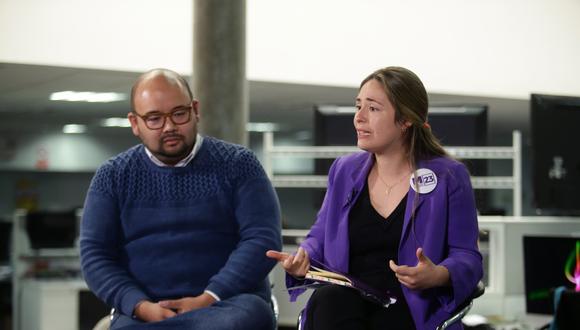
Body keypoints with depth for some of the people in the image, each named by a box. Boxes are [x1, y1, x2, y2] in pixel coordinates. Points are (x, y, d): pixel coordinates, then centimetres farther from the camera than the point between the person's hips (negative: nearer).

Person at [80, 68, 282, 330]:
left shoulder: (237, 163, 7)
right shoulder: (112, 177, 11)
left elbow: (262, 238, -3)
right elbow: (95, 256, 5)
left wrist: (208, 300, -16)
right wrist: (143, 308, -13)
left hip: (228, 302, 1)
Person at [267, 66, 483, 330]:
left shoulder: (449, 177, 4)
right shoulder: (344, 171, 16)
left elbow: (467, 258, 2)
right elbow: (321, 237, 24)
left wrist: (438, 276, -21)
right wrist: (304, 257, 0)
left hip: (414, 307, -3)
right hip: (345, 301, 3)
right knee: (327, 299, -36)